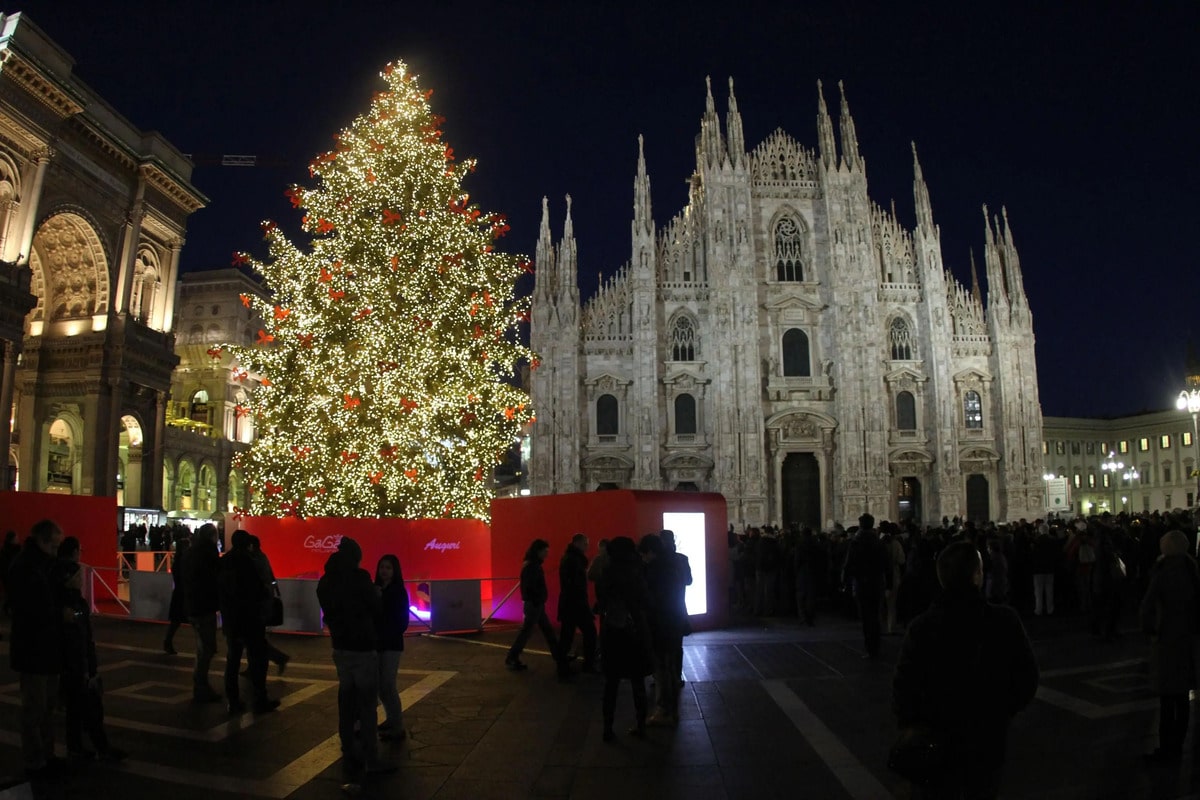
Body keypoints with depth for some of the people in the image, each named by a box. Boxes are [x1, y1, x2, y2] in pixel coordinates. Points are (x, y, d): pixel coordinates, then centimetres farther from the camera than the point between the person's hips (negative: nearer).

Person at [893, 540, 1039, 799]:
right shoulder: (1004, 621, -15)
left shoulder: (922, 626, -16)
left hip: (939, 738, 0)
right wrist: (1006, 710, 11)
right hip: (988, 737, 1)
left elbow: (905, 684, -13)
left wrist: (910, 725, 1)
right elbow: (1027, 675, -5)